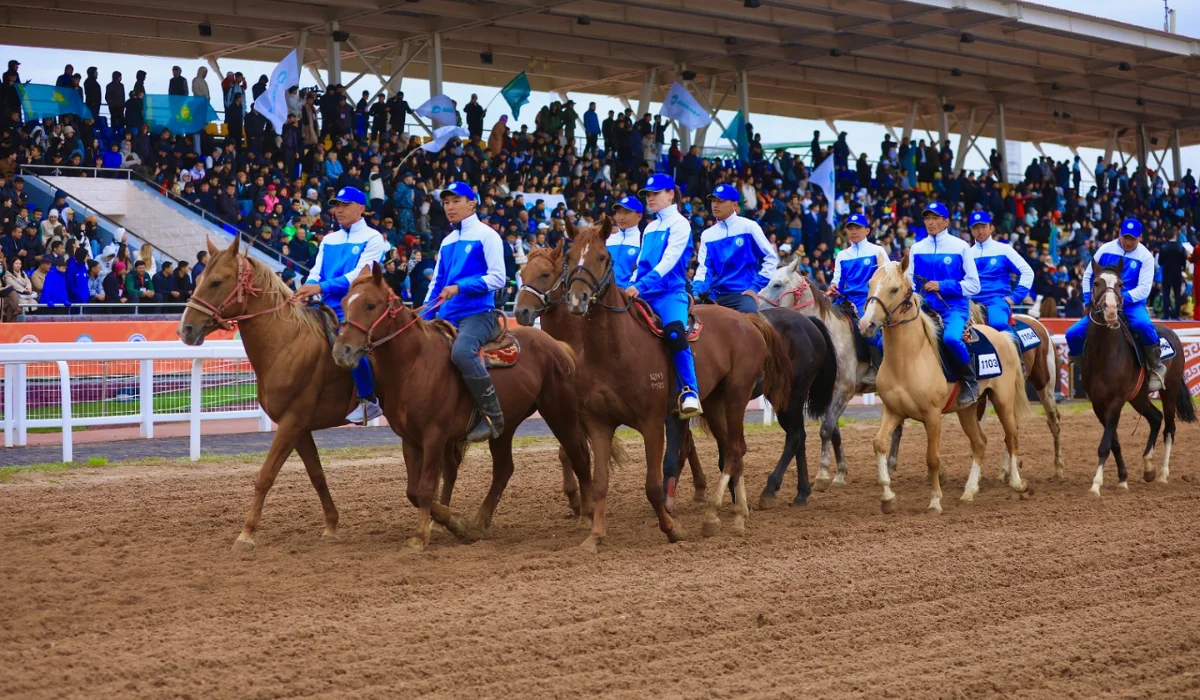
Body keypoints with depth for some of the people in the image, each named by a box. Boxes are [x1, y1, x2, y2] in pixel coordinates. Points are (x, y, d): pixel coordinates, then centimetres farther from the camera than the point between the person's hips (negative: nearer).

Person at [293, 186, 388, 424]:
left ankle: (370, 400, -22)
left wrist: (321, 287, -24)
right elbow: (316, 271, 8)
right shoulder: (329, 240, 18)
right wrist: (307, 288, -17)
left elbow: (360, 274, -14)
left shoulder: (373, 238, -1)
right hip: (329, 308, 7)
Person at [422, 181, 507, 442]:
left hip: (477, 313, -8)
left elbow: (497, 278, -11)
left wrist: (460, 287, -21)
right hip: (446, 317, 8)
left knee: (462, 351, -35)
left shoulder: (486, 235, -2)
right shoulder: (447, 242, 19)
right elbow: (437, 283, 22)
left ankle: (492, 415, -26)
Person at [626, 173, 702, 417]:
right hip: (643, 295, 8)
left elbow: (668, 261, -13)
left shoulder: (679, 224, -2)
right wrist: (630, 288, 6)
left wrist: (640, 286, -22)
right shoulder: (650, 228, 21)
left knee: (674, 333, -33)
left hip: (670, 292, -8)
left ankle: (690, 394, -35)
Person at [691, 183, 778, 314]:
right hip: (715, 295, 5)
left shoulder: (749, 227, 0)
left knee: (747, 313, -32)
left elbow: (771, 257, 1)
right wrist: (696, 292, -11)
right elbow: (704, 268, 8)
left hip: (743, 293, -5)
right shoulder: (707, 234, 11)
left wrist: (756, 287, -6)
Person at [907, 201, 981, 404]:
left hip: (954, 306, -4)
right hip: (925, 307, 5)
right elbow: (909, 282, 15)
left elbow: (973, 285, -2)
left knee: (951, 337, -33)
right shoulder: (916, 248, 12)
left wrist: (942, 286, -14)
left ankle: (970, 381, -11)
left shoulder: (960, 247, 1)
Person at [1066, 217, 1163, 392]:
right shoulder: (1106, 249, 2)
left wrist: (1121, 298, -24)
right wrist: (1089, 301, -2)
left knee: (1143, 324, -38)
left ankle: (1156, 367, -16)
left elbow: (1144, 289, -11)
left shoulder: (1146, 257, -4)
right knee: (1073, 333, -14)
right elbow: (1088, 276, 10)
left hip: (1132, 304, -3)